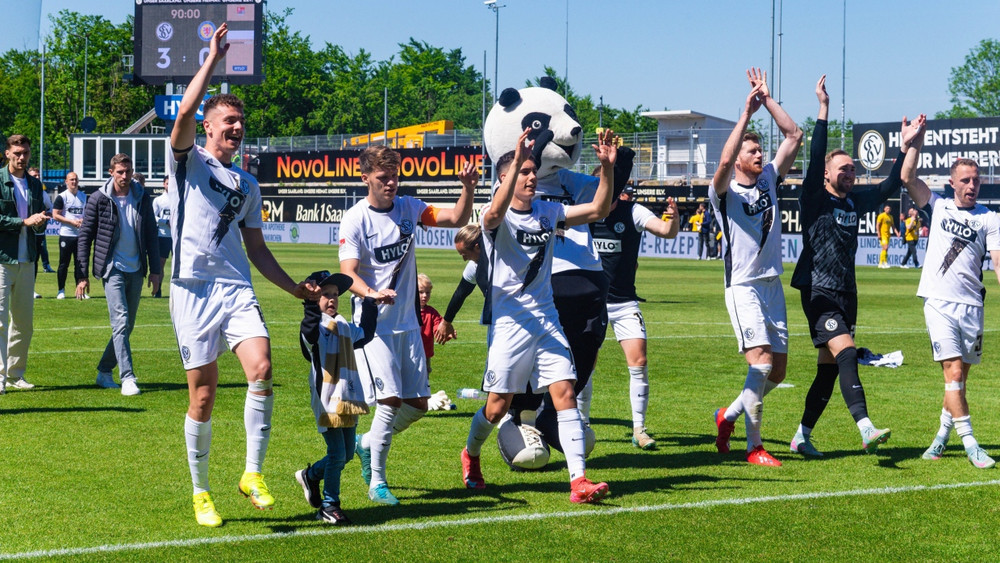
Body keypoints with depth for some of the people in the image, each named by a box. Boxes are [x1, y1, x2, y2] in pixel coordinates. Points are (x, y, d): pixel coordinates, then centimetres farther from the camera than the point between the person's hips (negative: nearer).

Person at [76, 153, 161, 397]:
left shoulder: (142, 198, 5)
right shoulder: (98, 199, -4)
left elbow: (151, 234, 12)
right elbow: (84, 237, -1)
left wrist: (155, 268, 8)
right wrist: (83, 275, -4)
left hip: (136, 269, 4)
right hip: (112, 268, -4)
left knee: (127, 326, 9)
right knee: (120, 321, -16)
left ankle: (104, 371, 23)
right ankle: (127, 378, -19)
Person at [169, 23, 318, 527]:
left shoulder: (247, 184, 18)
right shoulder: (188, 162, 5)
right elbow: (184, 114, -16)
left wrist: (295, 288, 13)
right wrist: (213, 59, -15)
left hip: (237, 290, 4)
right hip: (193, 290, -3)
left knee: (261, 369, -20)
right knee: (203, 396, -1)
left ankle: (252, 474, -9)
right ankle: (200, 492, 14)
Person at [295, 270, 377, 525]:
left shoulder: (343, 325, 18)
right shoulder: (316, 325, -7)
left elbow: (364, 335, 35)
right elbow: (310, 334, -31)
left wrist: (370, 306, 31)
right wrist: (312, 306, -42)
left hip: (348, 399, 8)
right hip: (327, 399, -8)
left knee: (347, 453, 13)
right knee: (337, 453, -7)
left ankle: (311, 475, 35)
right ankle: (329, 506, 4)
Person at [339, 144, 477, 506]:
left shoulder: (408, 208, 5)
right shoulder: (355, 220, -9)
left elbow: (457, 219, -1)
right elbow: (347, 274, -16)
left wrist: (467, 189, -19)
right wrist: (373, 293, -36)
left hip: (408, 323, 6)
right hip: (374, 324, -6)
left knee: (419, 404, 6)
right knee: (390, 398, -15)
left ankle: (368, 443, 30)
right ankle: (376, 482, -2)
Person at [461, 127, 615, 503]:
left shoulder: (548, 213, 9)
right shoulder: (496, 218, -8)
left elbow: (599, 210, 5)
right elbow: (495, 213, -34)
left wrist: (607, 167, -9)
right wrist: (516, 160, -43)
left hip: (546, 319, 4)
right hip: (509, 321, -4)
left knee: (565, 393, -8)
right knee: (498, 405, 2)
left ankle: (579, 480, -11)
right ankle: (471, 455, 32)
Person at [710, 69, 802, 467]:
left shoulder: (770, 179, 10)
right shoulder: (725, 192, -6)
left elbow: (794, 135, 6)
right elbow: (724, 160, -28)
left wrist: (767, 99, 0)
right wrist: (747, 113, -24)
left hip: (773, 285, 7)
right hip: (743, 287, -6)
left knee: (777, 371, 8)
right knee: (761, 364, -17)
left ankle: (729, 416, 29)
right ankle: (754, 446, -6)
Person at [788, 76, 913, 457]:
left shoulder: (855, 202, 14)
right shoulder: (815, 200, -4)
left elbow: (890, 188, 22)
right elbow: (815, 158, -15)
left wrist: (905, 148, 14)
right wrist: (823, 110, -20)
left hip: (846, 293, 7)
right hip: (819, 292, -7)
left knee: (829, 369, 8)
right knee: (846, 354, -22)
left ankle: (802, 437, 18)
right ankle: (866, 430, -33)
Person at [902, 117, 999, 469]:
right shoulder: (938, 207, 9)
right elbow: (907, 177, 1)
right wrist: (916, 142, -3)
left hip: (972, 304, 1)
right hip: (939, 302, -1)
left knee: (960, 376, 8)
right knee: (953, 373, -11)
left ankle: (943, 435, 26)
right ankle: (969, 443, -10)